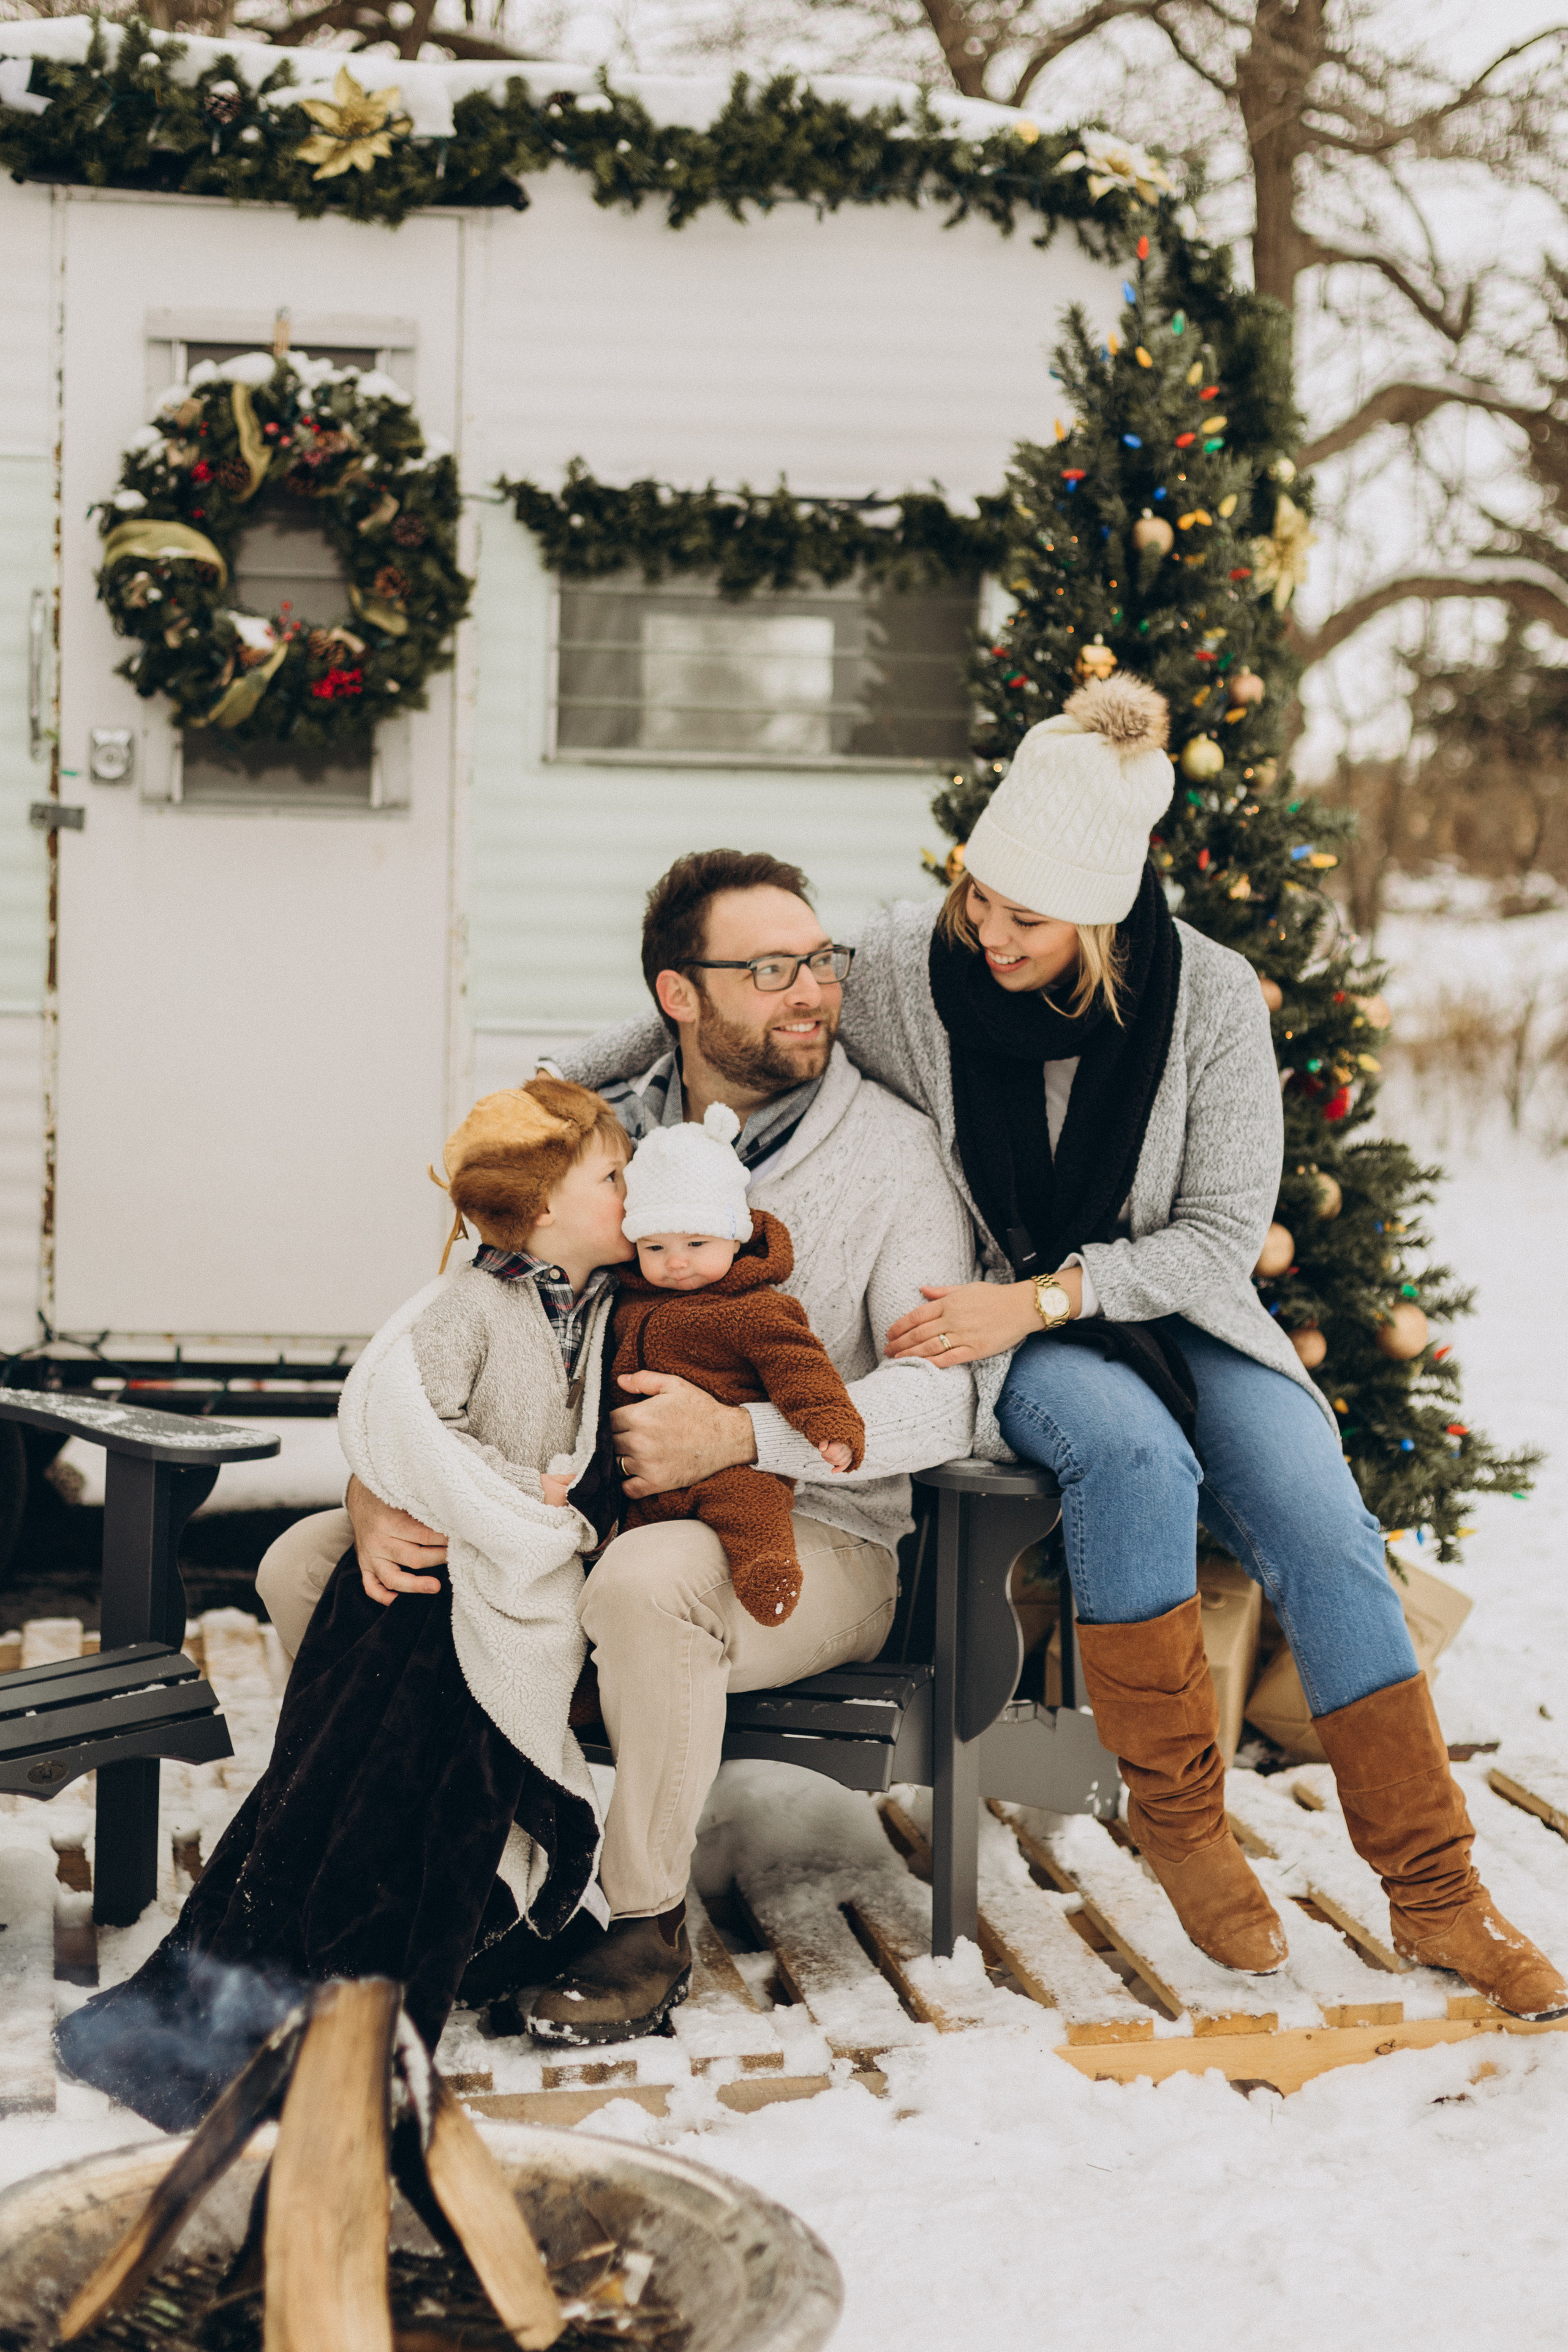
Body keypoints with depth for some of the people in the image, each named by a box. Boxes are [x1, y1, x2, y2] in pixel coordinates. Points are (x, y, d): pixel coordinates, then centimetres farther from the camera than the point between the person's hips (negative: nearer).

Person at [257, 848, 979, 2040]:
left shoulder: (894, 1150, -6)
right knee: (306, 1564, -8)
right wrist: (381, 1482, -16)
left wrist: (739, 1435, -31)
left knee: (649, 1579, -39)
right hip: (584, 1519, 5)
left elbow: (938, 1396, -16)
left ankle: (649, 1923, -16)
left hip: (813, 1542, -5)